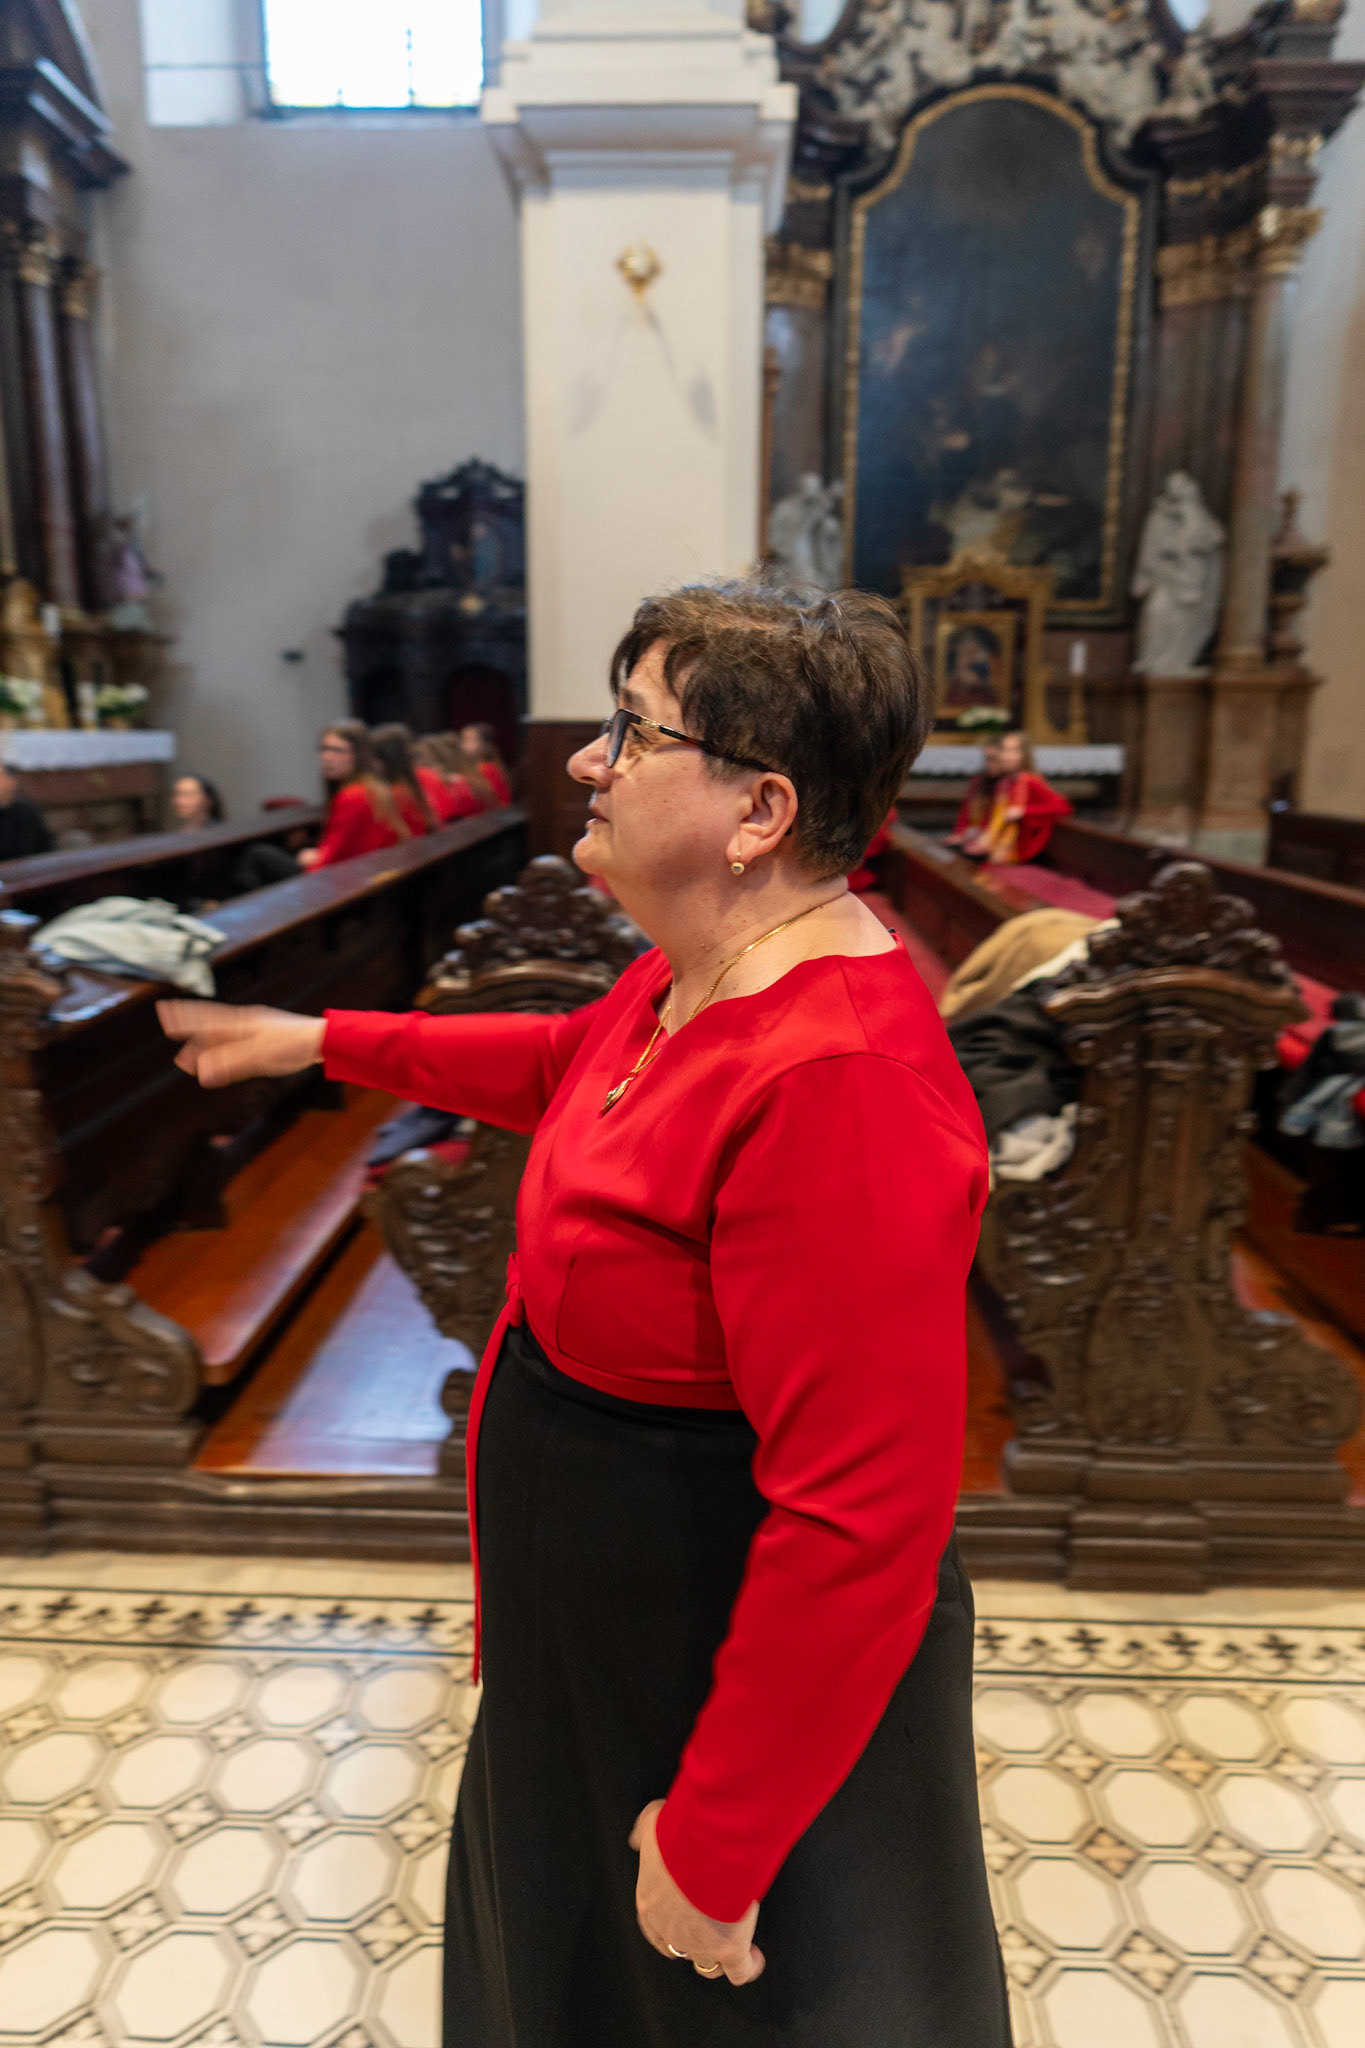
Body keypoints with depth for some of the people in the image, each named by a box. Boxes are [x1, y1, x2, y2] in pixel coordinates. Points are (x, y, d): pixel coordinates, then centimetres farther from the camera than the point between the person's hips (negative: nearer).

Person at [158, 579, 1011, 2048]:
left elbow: (863, 1514, -34)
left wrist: (715, 1848, -22)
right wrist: (322, 1041, 20)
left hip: (743, 1680, -9)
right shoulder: (697, 968, -5)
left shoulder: (839, 1082, -36)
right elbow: (567, 1063, 16)